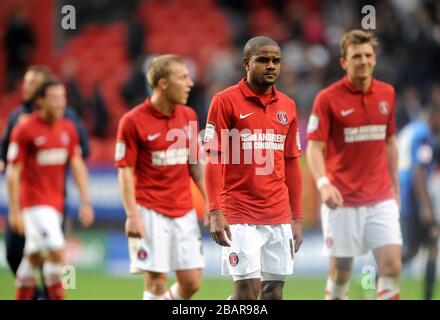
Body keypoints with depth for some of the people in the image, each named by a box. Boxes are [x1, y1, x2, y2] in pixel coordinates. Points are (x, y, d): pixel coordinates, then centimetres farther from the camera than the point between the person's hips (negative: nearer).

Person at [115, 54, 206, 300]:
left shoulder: (189, 116, 9)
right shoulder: (133, 121, -8)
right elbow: (125, 171, -8)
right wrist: (133, 215, -15)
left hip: (184, 212, 5)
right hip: (151, 212, -5)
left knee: (192, 282, 2)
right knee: (157, 281, -6)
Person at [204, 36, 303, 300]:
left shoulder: (287, 106, 12)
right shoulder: (225, 102, -4)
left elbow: (291, 164, 16)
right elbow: (213, 160, -7)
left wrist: (297, 218, 13)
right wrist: (215, 213, -15)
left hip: (279, 218, 5)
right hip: (240, 216, -5)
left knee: (274, 292, 5)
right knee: (248, 289, -12)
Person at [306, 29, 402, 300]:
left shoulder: (386, 93, 7)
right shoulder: (328, 98, -7)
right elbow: (314, 147, -11)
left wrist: (395, 186, 19)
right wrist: (323, 183, -27)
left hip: (381, 199, 3)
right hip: (343, 201, -3)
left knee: (392, 265, -8)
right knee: (340, 273, 2)